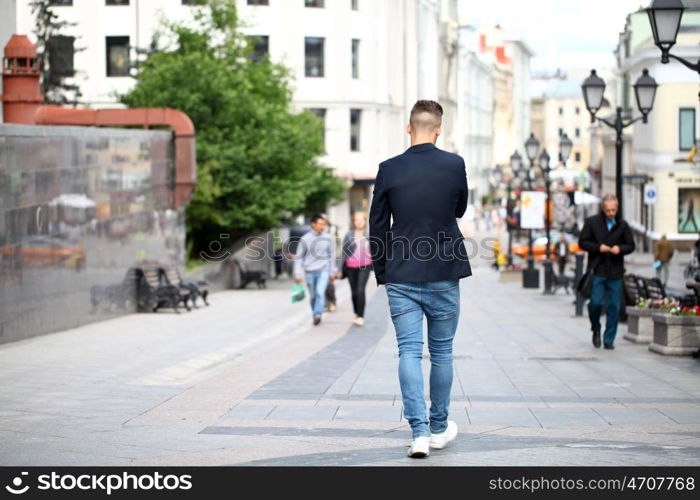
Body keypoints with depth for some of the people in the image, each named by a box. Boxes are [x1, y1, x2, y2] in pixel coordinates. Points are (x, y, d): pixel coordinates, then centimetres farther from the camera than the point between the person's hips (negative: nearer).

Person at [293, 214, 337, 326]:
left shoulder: (327, 238, 2)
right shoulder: (305, 239, -4)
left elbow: (332, 255, 11)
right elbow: (299, 257, 2)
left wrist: (332, 271, 12)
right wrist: (298, 274, -2)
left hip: (323, 270, 0)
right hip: (310, 271, 0)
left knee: (320, 292, -19)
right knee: (313, 296, 7)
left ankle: (318, 315, -19)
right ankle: (314, 315, 23)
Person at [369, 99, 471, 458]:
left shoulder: (389, 169, -4)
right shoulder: (454, 165, -5)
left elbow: (377, 226, 2)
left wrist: (382, 274, 11)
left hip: (401, 278, 0)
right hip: (444, 275, 0)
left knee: (409, 352, 0)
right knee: (441, 353, 12)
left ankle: (419, 432, -10)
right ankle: (439, 428, 22)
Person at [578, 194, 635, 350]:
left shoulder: (622, 225, 6)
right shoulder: (592, 222, 0)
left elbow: (631, 245, 11)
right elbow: (582, 242, 1)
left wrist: (620, 248, -11)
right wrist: (598, 247, -14)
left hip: (615, 272, 2)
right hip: (597, 271, -2)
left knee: (614, 307, 2)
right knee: (596, 303, -9)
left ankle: (609, 339, 11)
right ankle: (596, 330, 19)